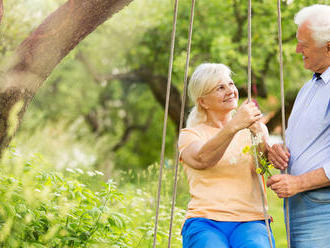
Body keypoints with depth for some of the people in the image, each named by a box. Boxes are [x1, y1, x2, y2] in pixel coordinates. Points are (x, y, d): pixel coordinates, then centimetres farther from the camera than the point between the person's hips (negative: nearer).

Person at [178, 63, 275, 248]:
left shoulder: (253, 130, 19)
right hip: (205, 221, -1)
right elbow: (201, 160, -13)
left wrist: (258, 132, -23)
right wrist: (234, 126, -28)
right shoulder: (190, 135, 12)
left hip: (250, 221, 1)